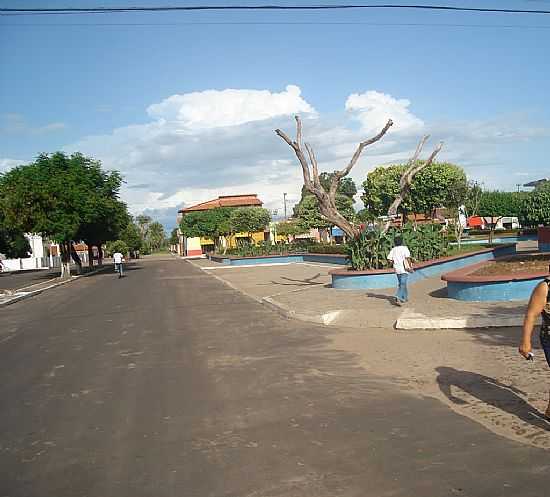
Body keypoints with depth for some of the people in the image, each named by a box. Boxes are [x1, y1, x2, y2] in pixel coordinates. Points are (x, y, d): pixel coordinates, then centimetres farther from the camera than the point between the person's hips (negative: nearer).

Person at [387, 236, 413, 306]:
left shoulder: (393, 249, 6)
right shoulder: (404, 248, -6)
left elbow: (389, 259, 0)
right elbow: (407, 258, -15)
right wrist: (410, 266, -8)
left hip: (397, 269, 5)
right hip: (404, 269, -5)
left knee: (401, 283, 18)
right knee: (402, 284, -8)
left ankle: (404, 298, 27)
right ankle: (398, 298, -23)